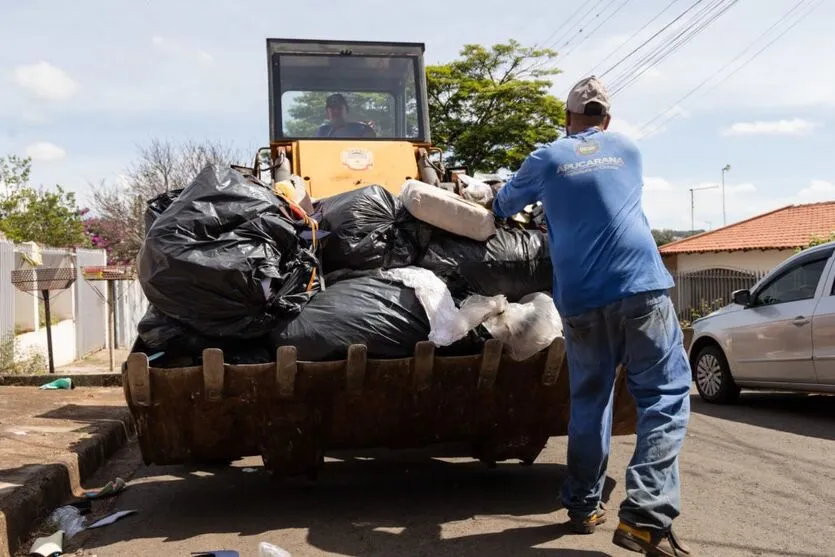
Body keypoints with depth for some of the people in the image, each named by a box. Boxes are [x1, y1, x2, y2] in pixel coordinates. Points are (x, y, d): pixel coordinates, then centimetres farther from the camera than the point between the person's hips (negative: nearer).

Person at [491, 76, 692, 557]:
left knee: (589, 400, 15)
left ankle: (584, 507, 21)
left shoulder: (546, 159, 13)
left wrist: (541, 203, 52)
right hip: (641, 287, -1)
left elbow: (504, 207, 29)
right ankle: (646, 516, -15)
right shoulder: (629, 151, 18)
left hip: (580, 299, 1)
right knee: (666, 395, -2)